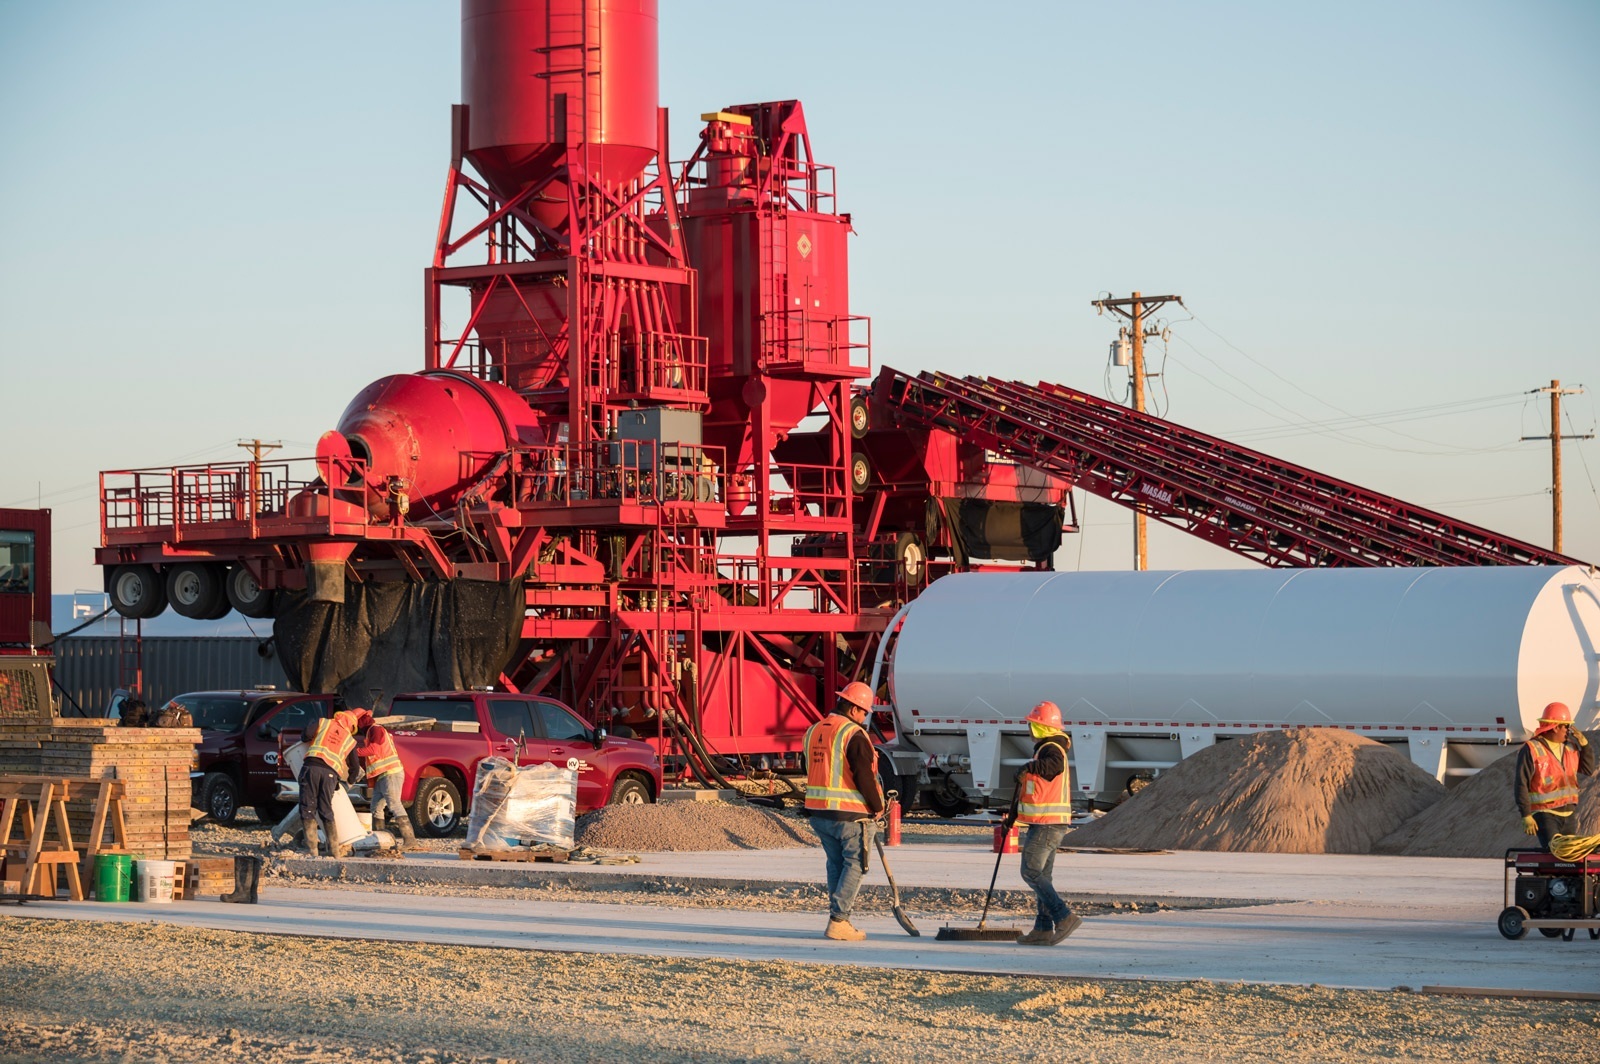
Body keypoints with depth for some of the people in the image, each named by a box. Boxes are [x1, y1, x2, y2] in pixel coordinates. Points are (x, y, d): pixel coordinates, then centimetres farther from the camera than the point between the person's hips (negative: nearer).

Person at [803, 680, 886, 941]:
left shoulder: (813, 731, 12)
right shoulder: (854, 735, -14)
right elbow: (865, 777, -17)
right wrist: (877, 807, -3)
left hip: (818, 812, 8)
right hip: (850, 815, -8)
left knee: (836, 864, 16)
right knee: (854, 866, 1)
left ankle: (838, 919, 16)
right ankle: (838, 921, -5)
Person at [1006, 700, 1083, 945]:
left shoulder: (1051, 749, -12)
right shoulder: (1044, 750, 22)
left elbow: (1054, 765, -39)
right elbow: (1030, 790, 31)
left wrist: (1032, 766, -53)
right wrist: (1012, 816, 34)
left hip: (1046, 824, -11)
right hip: (1049, 824, 11)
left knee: (1031, 872, -11)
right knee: (1043, 875, 10)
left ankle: (1064, 917, -17)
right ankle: (1043, 929, 11)